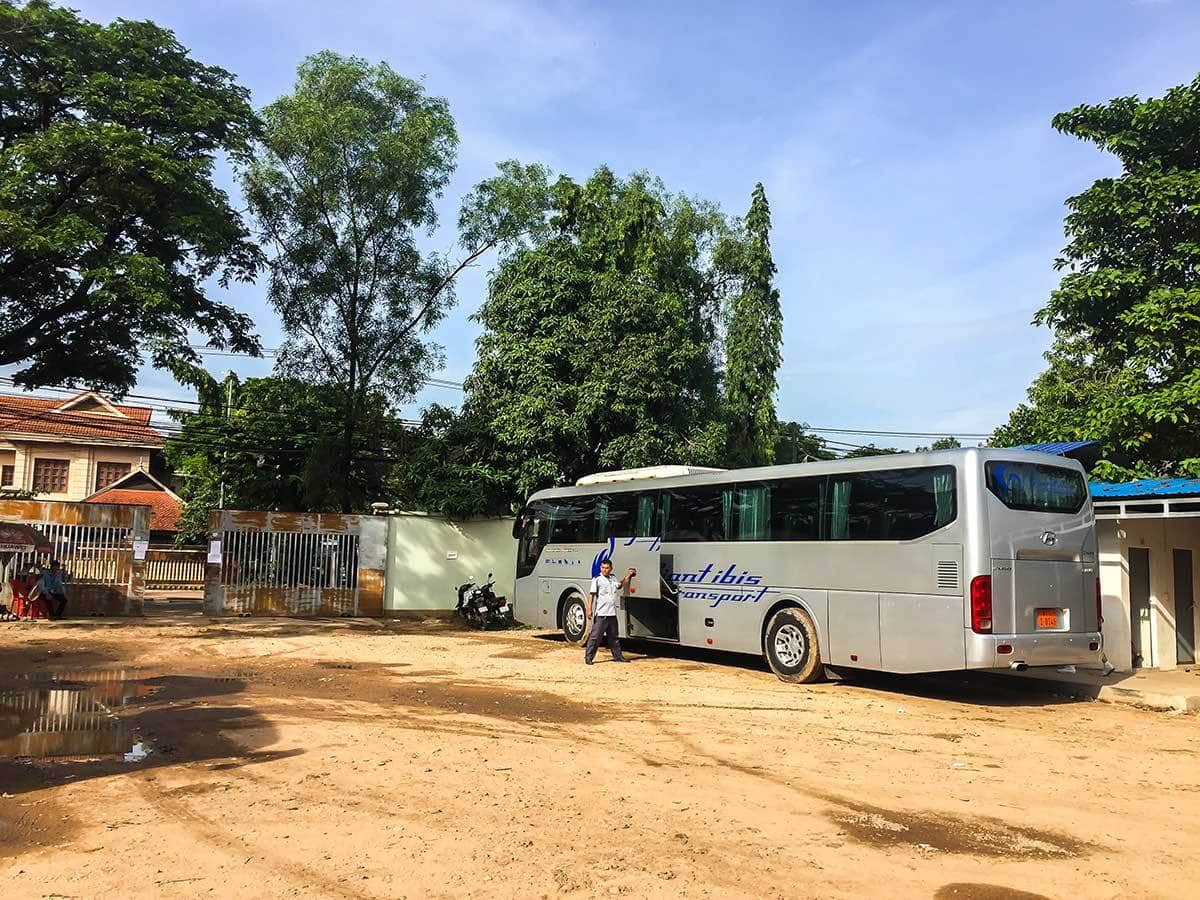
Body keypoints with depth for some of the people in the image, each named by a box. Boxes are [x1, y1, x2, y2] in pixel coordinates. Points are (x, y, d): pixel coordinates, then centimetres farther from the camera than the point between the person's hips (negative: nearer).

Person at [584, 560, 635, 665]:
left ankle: (618, 656, 26)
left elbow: (620, 585, 30)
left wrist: (628, 576, 18)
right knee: (595, 636, -6)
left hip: (612, 613, 6)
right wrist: (589, 609, -14)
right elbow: (591, 595, -8)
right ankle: (588, 657, -2)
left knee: (613, 637, 17)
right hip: (601, 614, -6)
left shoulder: (613, 578, 14)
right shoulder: (597, 579, -5)